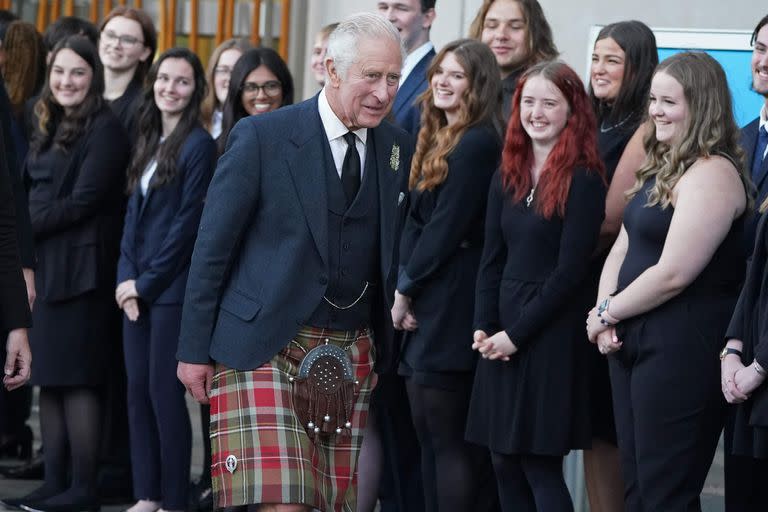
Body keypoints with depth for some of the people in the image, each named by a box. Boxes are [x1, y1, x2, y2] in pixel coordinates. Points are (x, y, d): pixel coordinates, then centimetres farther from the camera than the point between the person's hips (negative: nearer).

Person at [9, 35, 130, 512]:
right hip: (46, 266, 8)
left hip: (81, 267, -8)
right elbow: (35, 189, 16)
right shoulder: (51, 125, 16)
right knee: (50, 378, 8)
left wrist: (28, 225, -7)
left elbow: (85, 201, -14)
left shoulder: (105, 129, -9)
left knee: (77, 377, -7)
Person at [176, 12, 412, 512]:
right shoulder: (262, 137, -7)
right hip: (263, 352, -4)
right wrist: (194, 350, -3)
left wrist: (389, 344, 10)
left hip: (352, 355, 4)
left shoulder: (399, 148, 7)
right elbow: (213, 247, -3)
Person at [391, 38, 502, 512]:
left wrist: (406, 288, -7)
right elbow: (415, 221, 14)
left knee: (448, 439, -7)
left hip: (453, 306, -9)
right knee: (429, 436, 10)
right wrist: (404, 286, 0)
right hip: (425, 305, 9)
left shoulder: (478, 143, -12)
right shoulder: (438, 141, 17)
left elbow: (447, 226, -14)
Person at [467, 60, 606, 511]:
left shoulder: (583, 180, -9)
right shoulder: (507, 177, 11)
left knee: (540, 466, -5)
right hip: (501, 337, 7)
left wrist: (516, 334, -12)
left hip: (551, 334, -7)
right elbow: (492, 259, 11)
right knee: (505, 464, 7)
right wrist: (484, 328, -2)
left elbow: (570, 270, -13)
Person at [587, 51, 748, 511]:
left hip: (683, 349, -10)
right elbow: (623, 246, 14)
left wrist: (608, 313, -8)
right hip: (633, 340, 10)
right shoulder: (662, 168, 15)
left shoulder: (712, 175, -18)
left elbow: (672, 274, -22)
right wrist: (605, 311, -3)